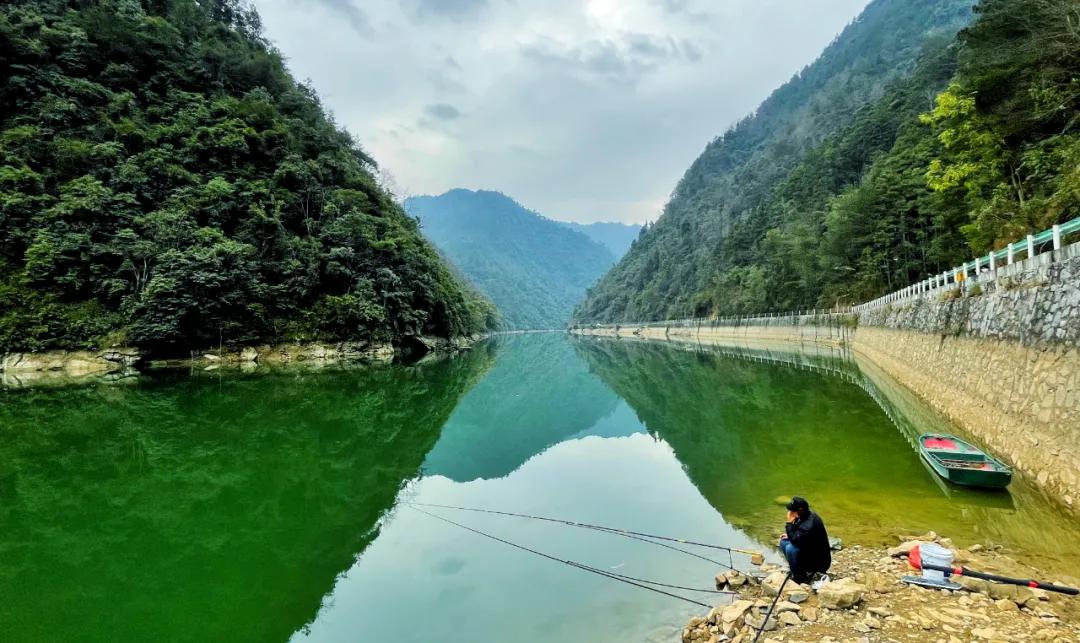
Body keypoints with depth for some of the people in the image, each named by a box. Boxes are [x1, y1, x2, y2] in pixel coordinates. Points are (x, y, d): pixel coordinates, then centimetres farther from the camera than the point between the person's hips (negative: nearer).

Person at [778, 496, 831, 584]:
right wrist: (789, 535, -1)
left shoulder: (809, 525, -31)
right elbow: (799, 535, 14)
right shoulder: (806, 516, -2)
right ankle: (797, 568, 12)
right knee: (783, 542, 7)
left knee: (790, 548, -28)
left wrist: (790, 523, -25)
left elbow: (796, 540, -29)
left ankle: (799, 577, -9)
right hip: (810, 551, 9)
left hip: (818, 562, -9)